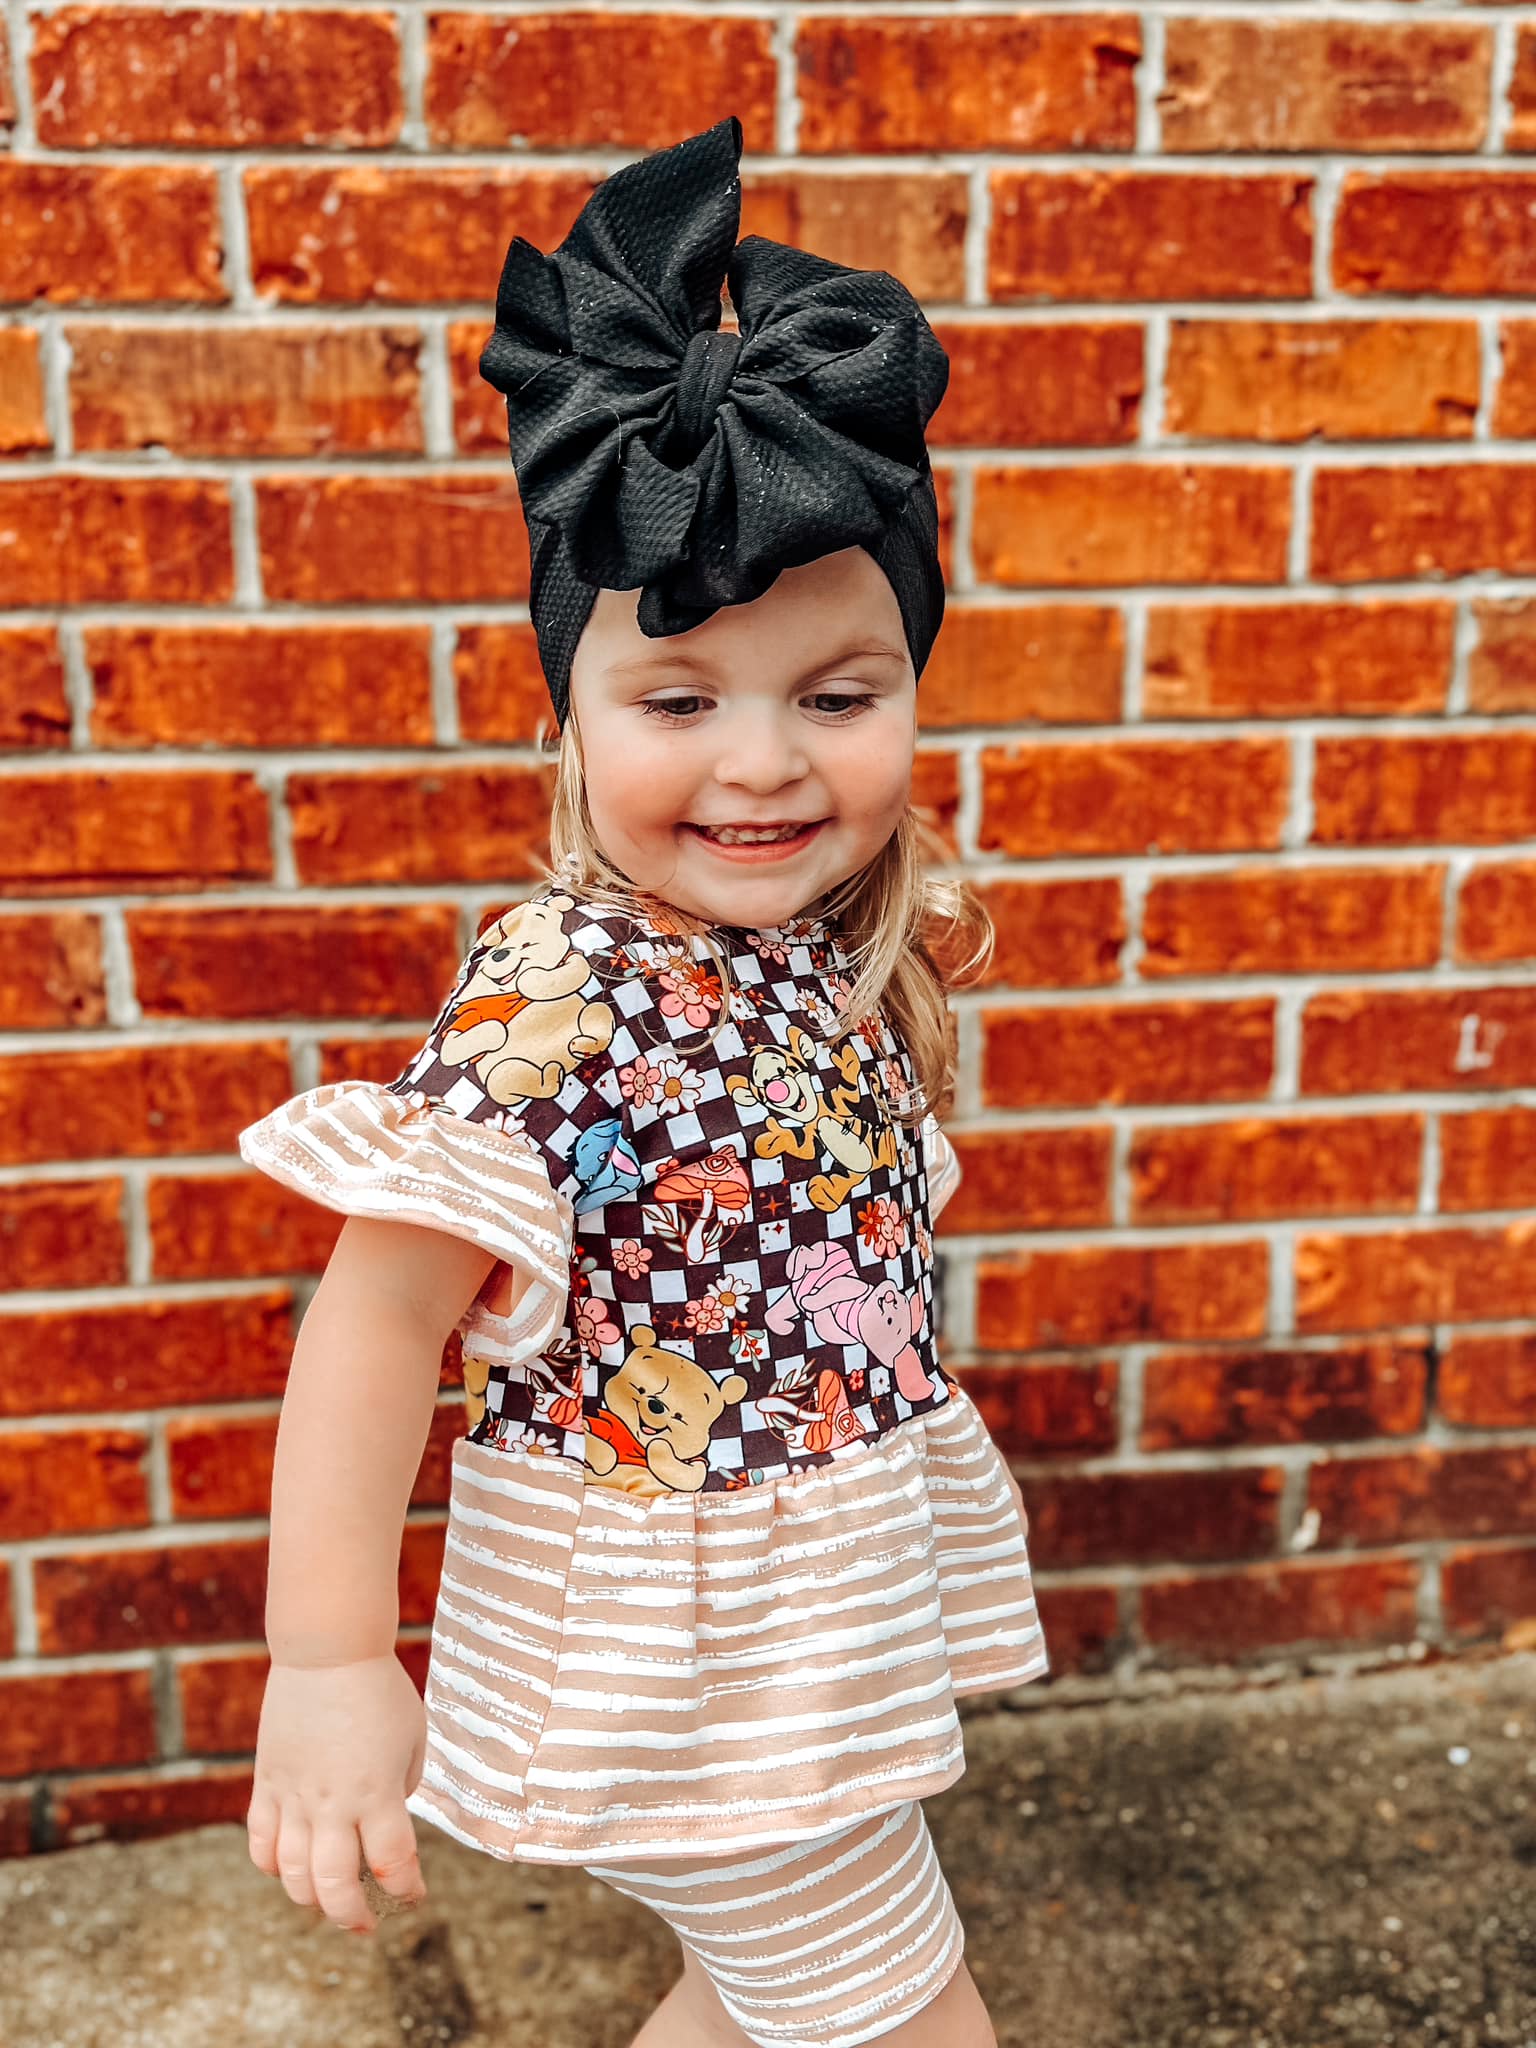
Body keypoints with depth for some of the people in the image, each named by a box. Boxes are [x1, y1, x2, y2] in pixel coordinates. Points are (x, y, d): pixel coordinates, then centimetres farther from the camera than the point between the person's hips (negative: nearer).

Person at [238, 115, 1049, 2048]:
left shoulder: (843, 945, -3)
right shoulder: (559, 995, -28)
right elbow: (380, 1312, -26)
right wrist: (325, 1665, -24)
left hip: (841, 1582, 8)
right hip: (690, 1647, -8)